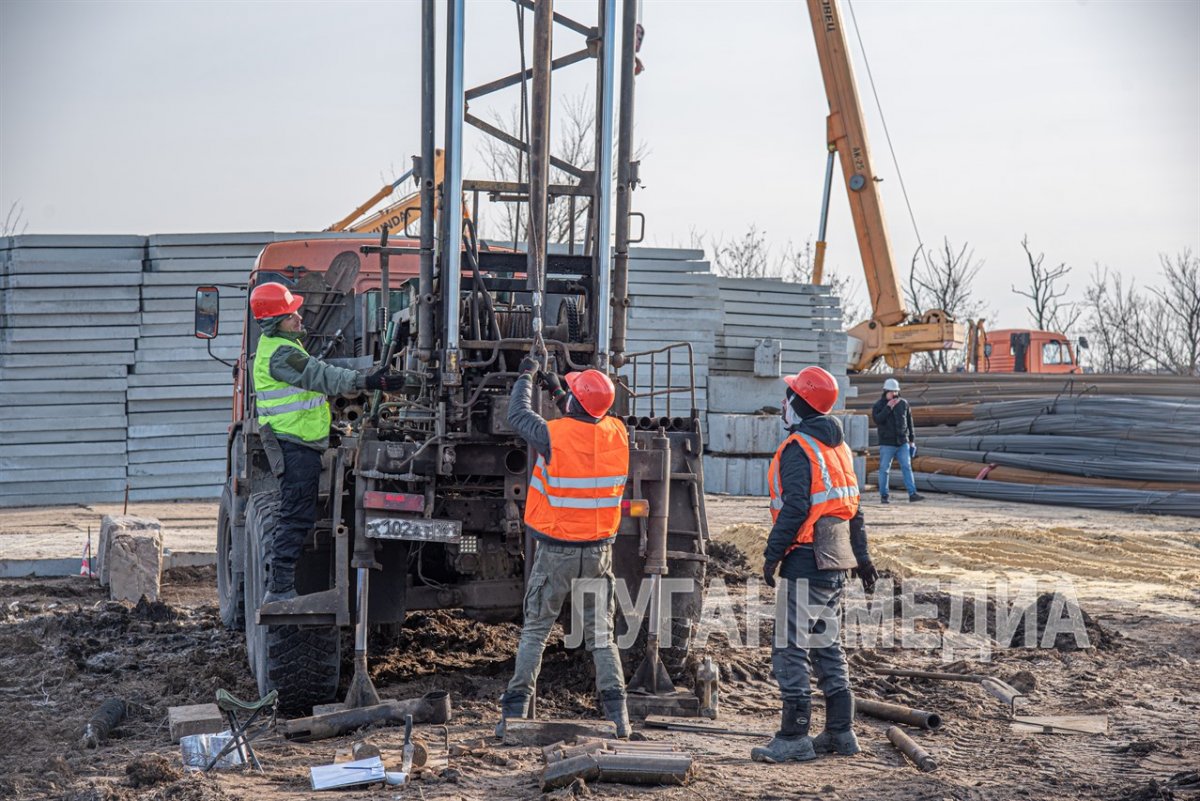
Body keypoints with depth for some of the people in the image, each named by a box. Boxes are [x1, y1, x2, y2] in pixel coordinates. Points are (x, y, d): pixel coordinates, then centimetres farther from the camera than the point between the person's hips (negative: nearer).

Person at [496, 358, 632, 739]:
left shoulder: (553, 434, -18)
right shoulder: (618, 434, -5)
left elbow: (517, 416, 1)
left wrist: (526, 376, 17)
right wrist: (558, 392, 26)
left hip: (555, 551, -3)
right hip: (599, 552, 3)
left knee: (535, 631, 8)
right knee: (601, 635, 11)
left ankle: (514, 712, 7)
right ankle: (618, 715, 8)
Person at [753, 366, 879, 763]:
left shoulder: (798, 448, -13)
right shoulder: (839, 447, 15)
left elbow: (794, 509, -19)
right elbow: (852, 507, 19)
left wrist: (772, 554, -14)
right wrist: (861, 556, 22)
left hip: (806, 562, -9)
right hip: (836, 561, 10)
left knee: (791, 649, -5)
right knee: (826, 645, 16)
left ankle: (794, 738, -4)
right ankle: (840, 731, 19)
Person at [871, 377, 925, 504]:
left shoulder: (903, 403, 8)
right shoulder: (879, 405, -1)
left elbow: (909, 422, 14)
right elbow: (877, 420, -18)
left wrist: (912, 440, 13)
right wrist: (888, 408, -21)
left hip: (903, 442, 2)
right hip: (887, 443, -2)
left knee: (907, 467, -4)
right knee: (884, 469, 0)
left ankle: (912, 494, -7)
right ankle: (883, 495, 8)